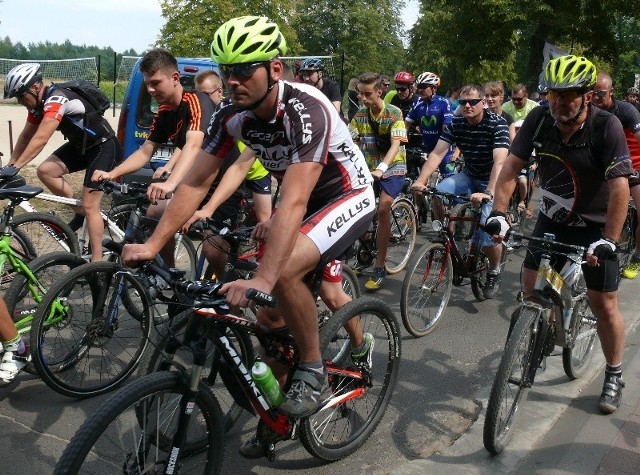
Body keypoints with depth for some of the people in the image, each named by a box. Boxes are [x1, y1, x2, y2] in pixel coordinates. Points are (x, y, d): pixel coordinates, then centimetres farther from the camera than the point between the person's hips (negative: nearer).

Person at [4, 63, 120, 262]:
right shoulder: (39, 103, 0)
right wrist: (11, 163, 6)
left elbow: (40, 139, -36)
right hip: (80, 145, 9)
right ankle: (80, 213, 8)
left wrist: (16, 167, -37)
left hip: (104, 147, -9)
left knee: (90, 206, -10)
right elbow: (26, 136, 11)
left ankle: (97, 262, -4)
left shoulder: (57, 99, -28)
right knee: (45, 171, -9)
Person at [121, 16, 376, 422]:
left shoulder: (305, 109, -32)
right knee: (267, 307, 10)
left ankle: (313, 369, -7)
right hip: (307, 198, 8)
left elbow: (293, 201, -41)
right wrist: (152, 244, -17)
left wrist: (262, 280, -49)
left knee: (284, 272, -30)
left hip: (349, 196, -7)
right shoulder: (231, 117, -12)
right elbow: (195, 183, -9)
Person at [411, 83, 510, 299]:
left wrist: (489, 193, -46)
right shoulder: (456, 124, -8)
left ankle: (494, 272, 14)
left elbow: (499, 161, -33)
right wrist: (421, 180, -32)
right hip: (469, 176, 5)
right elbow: (437, 153, -17)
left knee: (489, 236, -17)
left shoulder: (497, 124, -22)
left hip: (493, 182, -4)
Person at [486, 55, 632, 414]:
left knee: (604, 304, 1)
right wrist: (499, 212, -22)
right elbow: (512, 166, -11)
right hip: (552, 220, 4)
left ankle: (614, 376, 21)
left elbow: (620, 186, -26)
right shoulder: (539, 119, -13)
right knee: (532, 290, 2)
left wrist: (608, 241, -31)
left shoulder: (607, 126, -23)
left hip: (594, 226, -3)